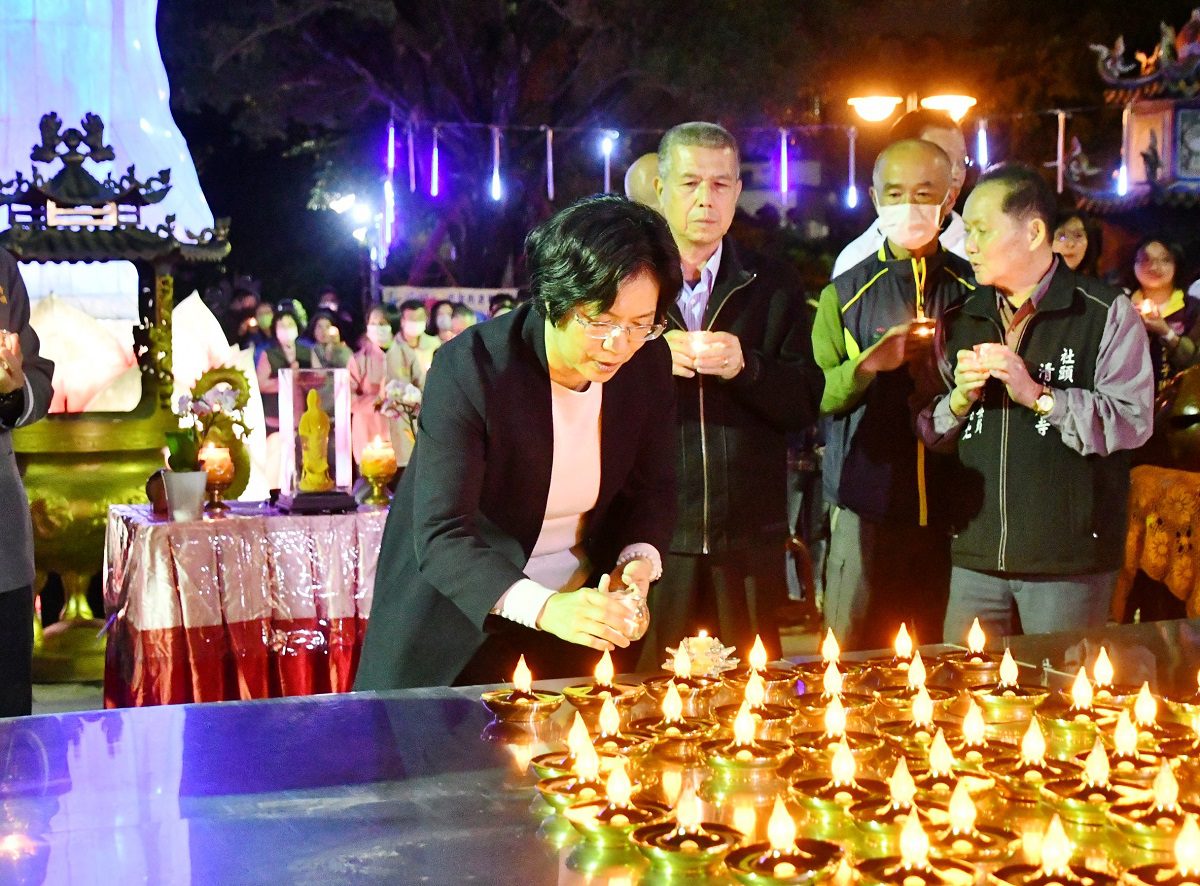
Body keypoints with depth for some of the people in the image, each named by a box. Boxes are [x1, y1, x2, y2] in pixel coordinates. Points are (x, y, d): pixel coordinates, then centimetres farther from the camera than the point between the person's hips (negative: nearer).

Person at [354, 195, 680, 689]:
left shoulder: (648, 362, -11)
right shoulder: (468, 368, -27)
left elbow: (651, 489, 2)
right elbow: (441, 536, -33)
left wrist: (637, 563, -19)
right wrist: (542, 607, -48)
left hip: (578, 613, 4)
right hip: (456, 624, -4)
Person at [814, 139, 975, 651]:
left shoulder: (975, 291, 8)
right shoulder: (844, 294, 7)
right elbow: (817, 398, -2)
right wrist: (867, 364, -20)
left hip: (951, 511, 1)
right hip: (865, 510, -1)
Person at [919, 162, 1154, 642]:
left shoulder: (1105, 313, -2)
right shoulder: (958, 321, 13)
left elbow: (1132, 422, -12)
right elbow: (926, 431, 14)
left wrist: (1038, 395, -18)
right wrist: (958, 401, -6)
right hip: (975, 556, 4)